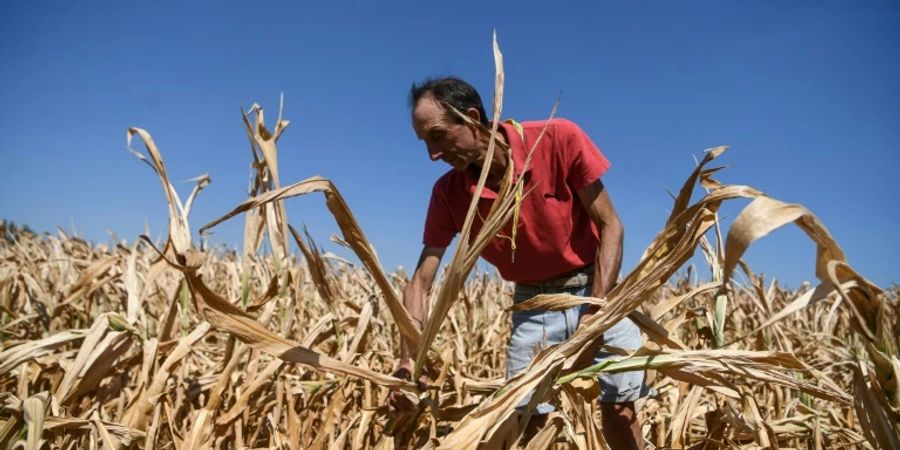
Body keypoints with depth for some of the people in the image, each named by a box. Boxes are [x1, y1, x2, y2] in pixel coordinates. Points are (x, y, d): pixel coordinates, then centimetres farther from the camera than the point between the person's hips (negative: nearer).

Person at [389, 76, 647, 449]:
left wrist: (595, 312, -23)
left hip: (596, 287, -2)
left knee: (620, 404, -3)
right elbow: (421, 281, -11)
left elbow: (610, 227, -15)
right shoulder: (448, 192, -12)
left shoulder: (559, 138, -21)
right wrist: (408, 359, -24)